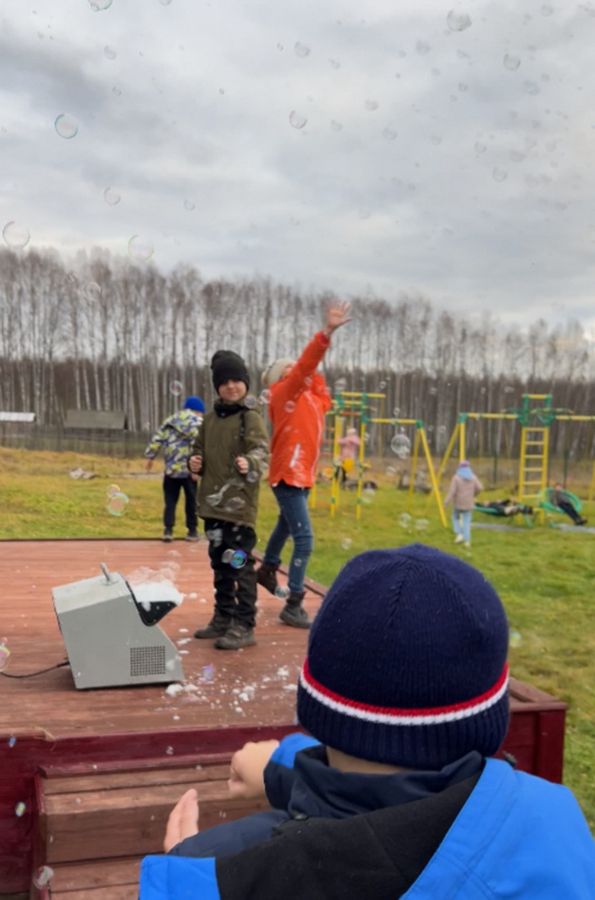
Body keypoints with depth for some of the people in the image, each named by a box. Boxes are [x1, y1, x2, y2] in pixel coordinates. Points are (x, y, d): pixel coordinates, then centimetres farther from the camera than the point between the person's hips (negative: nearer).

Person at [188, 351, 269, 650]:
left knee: (239, 564, -6)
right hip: (213, 503, 7)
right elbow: (200, 449, 23)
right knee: (220, 564, 16)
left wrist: (250, 464, -39)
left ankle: (244, 626, 1)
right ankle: (223, 619, 29)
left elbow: (262, 454, -18)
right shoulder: (210, 418, 12)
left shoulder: (251, 418, -8)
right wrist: (195, 462, 2)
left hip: (240, 505, -7)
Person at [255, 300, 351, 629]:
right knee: (303, 539, -13)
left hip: (302, 475, 9)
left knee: (286, 526, 28)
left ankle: (267, 570, 50)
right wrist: (327, 332, -38)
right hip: (288, 476, -9)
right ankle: (293, 606, -10)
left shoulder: (309, 396, 11)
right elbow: (304, 365, -26)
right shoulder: (285, 393, -12)